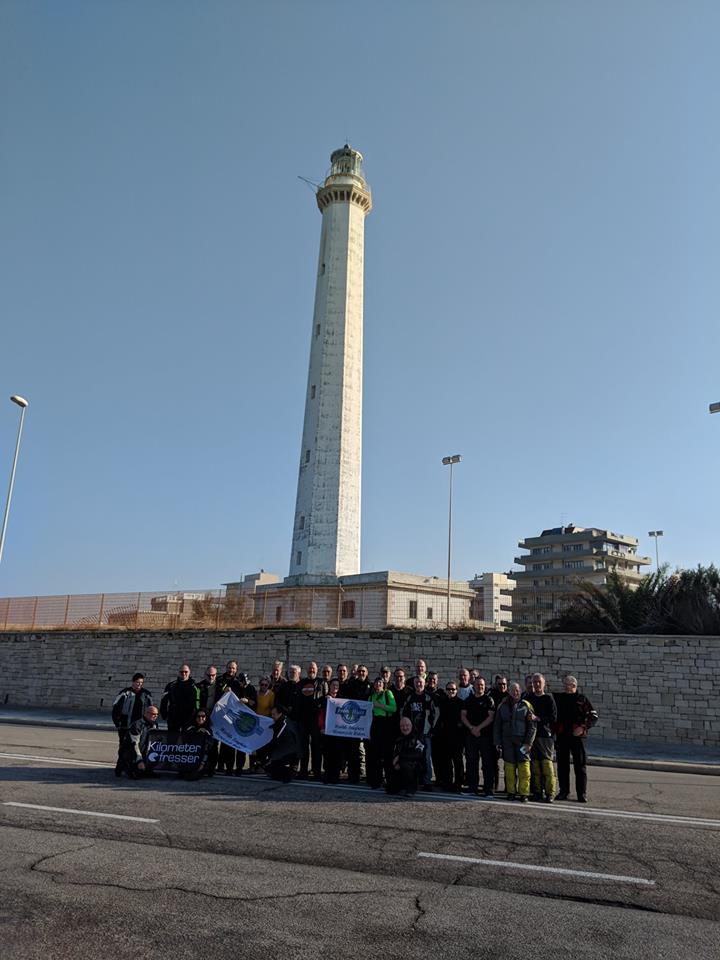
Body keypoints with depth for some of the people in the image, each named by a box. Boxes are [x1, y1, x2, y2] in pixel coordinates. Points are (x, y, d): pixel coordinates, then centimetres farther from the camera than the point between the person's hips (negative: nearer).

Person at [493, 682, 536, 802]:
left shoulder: (526, 705, 4)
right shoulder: (502, 706, 11)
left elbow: (532, 726, 2)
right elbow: (497, 726, 14)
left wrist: (529, 742, -6)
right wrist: (497, 742, 7)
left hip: (522, 741, -2)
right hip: (507, 741, 2)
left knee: (524, 766, -7)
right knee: (509, 766, 2)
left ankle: (524, 793, 0)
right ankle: (511, 792, 12)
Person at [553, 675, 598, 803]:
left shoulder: (582, 699, 1)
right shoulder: (558, 698, 9)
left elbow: (593, 716, 0)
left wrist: (583, 727, -11)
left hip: (577, 736, -3)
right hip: (561, 736, 3)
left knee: (580, 766, 0)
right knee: (562, 765, 7)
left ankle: (582, 794, 8)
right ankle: (564, 791, 18)